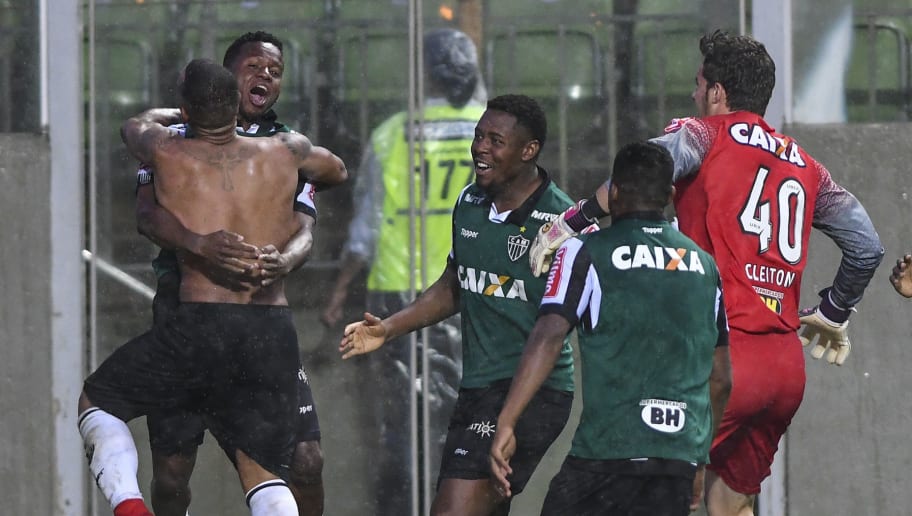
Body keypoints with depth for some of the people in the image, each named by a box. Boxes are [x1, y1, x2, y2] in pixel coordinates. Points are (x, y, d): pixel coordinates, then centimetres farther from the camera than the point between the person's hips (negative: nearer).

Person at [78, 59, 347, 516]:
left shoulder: (169, 154, 2)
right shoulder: (283, 154, 8)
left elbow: (136, 125, 28)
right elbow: (335, 169, 33)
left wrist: (182, 115, 46)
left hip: (201, 324, -3)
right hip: (274, 331, 3)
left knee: (97, 401, 18)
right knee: (266, 474, 8)